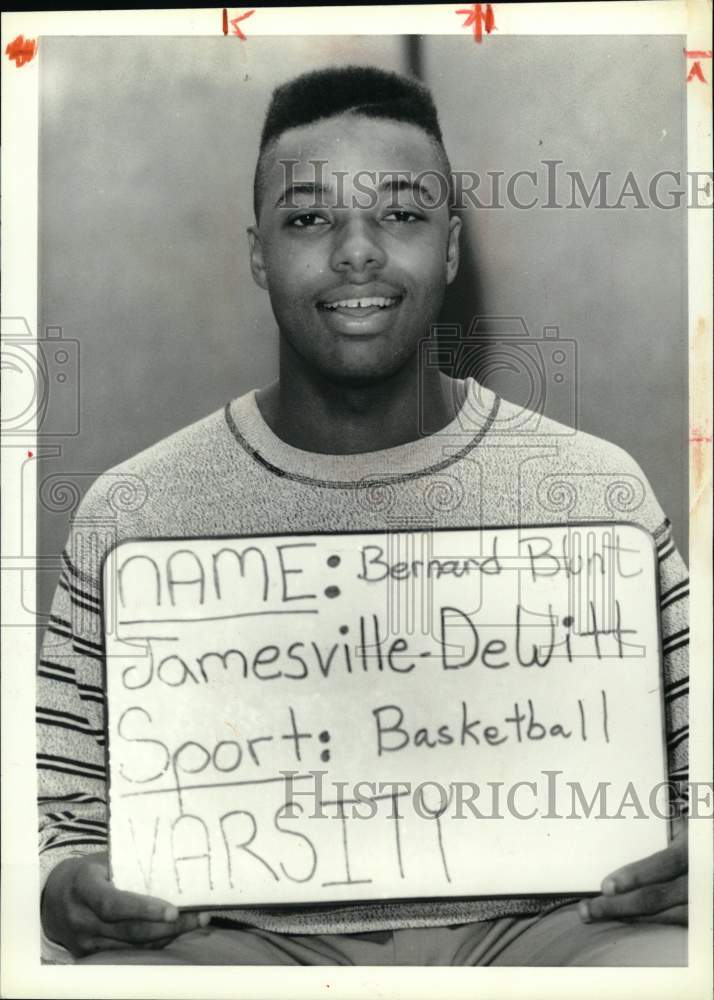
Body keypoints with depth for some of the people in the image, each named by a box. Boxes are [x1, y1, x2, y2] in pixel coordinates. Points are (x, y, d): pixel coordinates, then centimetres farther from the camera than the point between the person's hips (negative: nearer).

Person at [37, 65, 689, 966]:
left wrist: (687, 863, -14)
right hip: (243, 937, -1)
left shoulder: (596, 488, 1)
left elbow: (690, 773, 8)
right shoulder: (130, 513, 0)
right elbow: (59, 812, 6)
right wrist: (68, 892, -16)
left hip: (529, 924, 3)